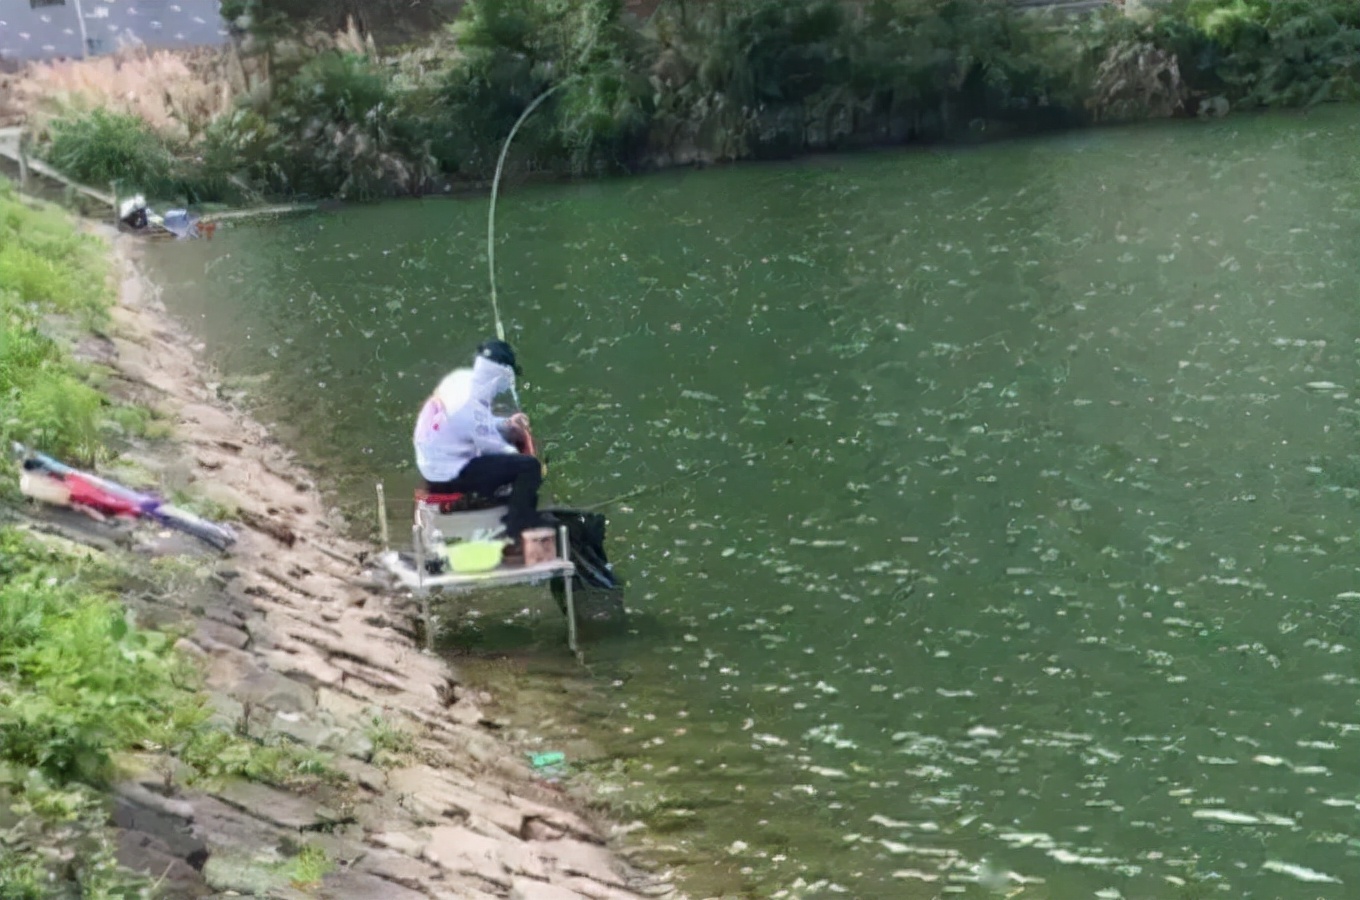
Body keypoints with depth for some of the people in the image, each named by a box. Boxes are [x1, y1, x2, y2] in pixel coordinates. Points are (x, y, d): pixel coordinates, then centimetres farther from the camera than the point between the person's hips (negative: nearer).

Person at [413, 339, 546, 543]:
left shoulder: (461, 378, -3)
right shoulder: (471, 402, -29)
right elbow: (491, 446, -16)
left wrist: (507, 424, 1)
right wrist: (520, 457, 2)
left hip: (437, 463, 10)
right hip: (449, 474, -10)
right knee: (528, 467, -16)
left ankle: (523, 514, 32)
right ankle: (518, 531, -4)